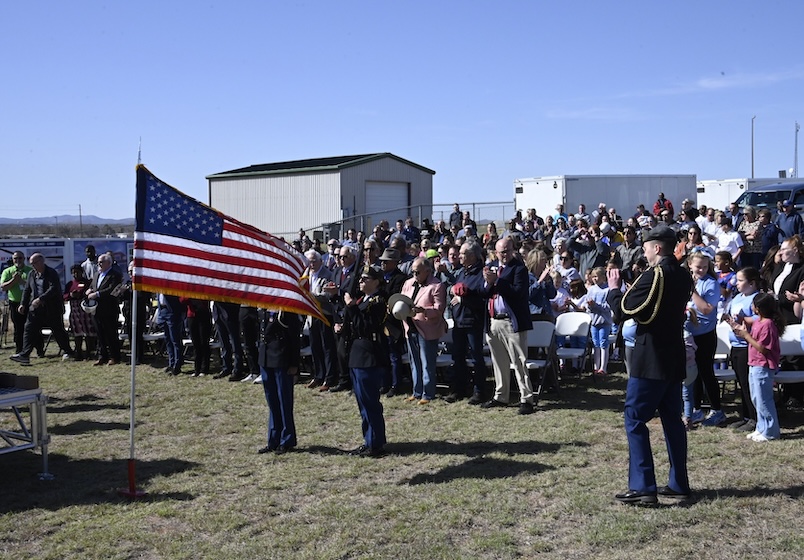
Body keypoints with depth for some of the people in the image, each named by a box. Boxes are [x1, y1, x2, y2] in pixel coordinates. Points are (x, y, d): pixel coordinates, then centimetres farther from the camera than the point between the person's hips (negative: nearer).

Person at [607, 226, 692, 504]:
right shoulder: (683, 277, 10)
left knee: (635, 420, -4)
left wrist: (613, 288, 1)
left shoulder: (654, 275, -16)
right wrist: (628, 288, 12)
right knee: (672, 420, 13)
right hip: (674, 358, 9)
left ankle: (643, 487, -7)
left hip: (650, 360, -9)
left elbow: (624, 309, -15)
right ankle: (678, 484, 18)